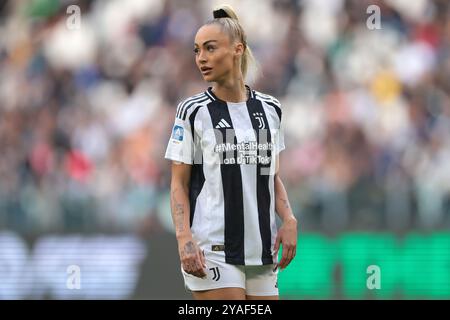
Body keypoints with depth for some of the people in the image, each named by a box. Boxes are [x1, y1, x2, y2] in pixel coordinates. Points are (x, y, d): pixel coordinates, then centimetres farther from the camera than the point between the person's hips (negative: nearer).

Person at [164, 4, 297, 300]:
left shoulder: (270, 109, 10)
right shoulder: (193, 112, -1)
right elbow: (179, 184, -1)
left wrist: (289, 219, 1)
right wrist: (184, 237, -14)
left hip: (261, 250, 4)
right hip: (212, 253, -4)